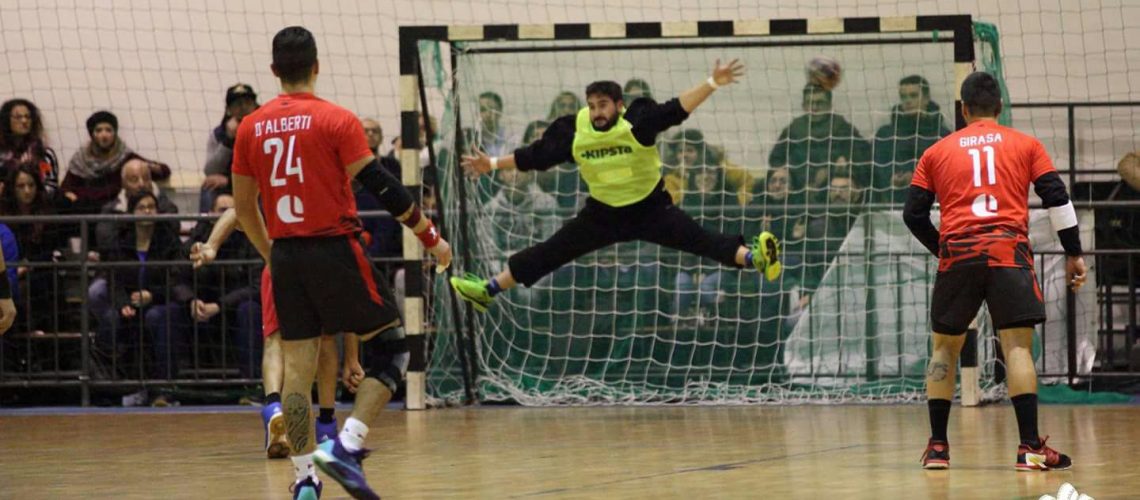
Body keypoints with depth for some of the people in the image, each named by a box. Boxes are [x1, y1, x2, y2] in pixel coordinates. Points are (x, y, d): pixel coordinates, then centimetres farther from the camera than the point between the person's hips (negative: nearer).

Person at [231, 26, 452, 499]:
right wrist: (430, 236, -1)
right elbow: (381, 186, -11)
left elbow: (243, 206, 13)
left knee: (297, 366, 7)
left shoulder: (250, 128, 7)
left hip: (286, 258, 5)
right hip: (334, 248, -5)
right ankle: (347, 445, -11)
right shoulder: (336, 120, -7)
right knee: (391, 346, 6)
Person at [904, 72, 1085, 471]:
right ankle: (1030, 448, -13)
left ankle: (937, 447, 12)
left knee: (945, 346, 14)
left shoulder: (937, 152, 17)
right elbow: (1056, 198, 5)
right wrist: (1074, 253, 9)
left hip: (957, 252, 2)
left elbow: (914, 215, 13)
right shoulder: (1024, 145, 13)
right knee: (1017, 345, -4)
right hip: (1008, 250, -1)